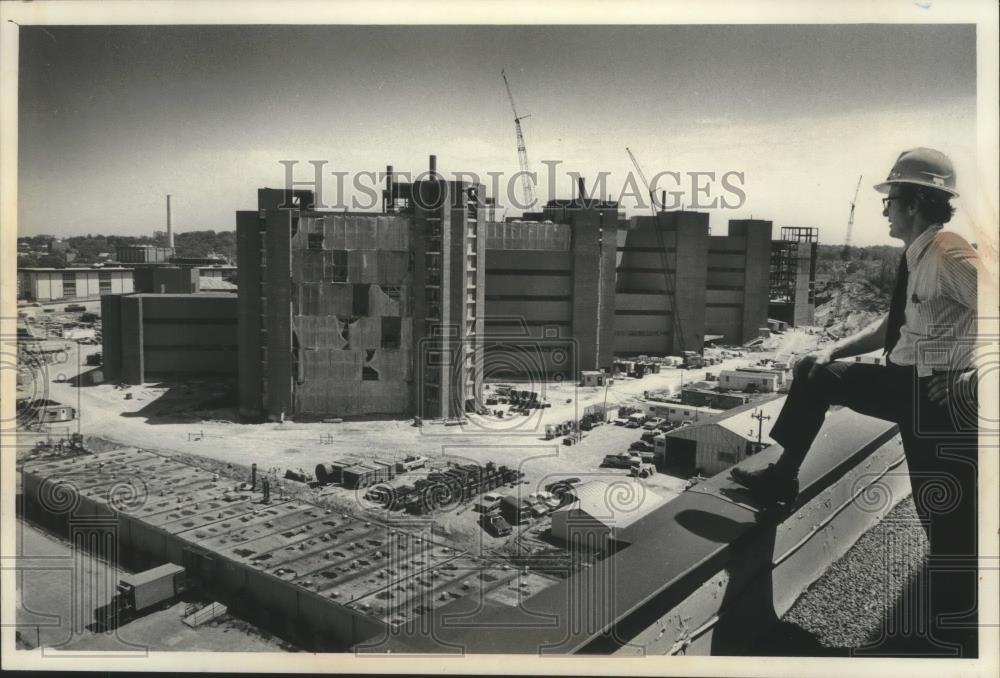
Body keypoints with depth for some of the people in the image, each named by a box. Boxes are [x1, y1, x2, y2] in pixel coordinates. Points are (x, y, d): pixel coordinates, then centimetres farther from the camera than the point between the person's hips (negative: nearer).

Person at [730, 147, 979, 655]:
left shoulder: (949, 255, -20)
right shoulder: (915, 259, 9)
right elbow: (892, 326, 17)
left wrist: (973, 379, -24)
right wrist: (834, 351, 9)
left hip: (942, 401, -9)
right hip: (908, 385, 9)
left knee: (949, 522, 0)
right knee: (815, 374, 13)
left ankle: (956, 639, 18)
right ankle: (781, 479, 22)